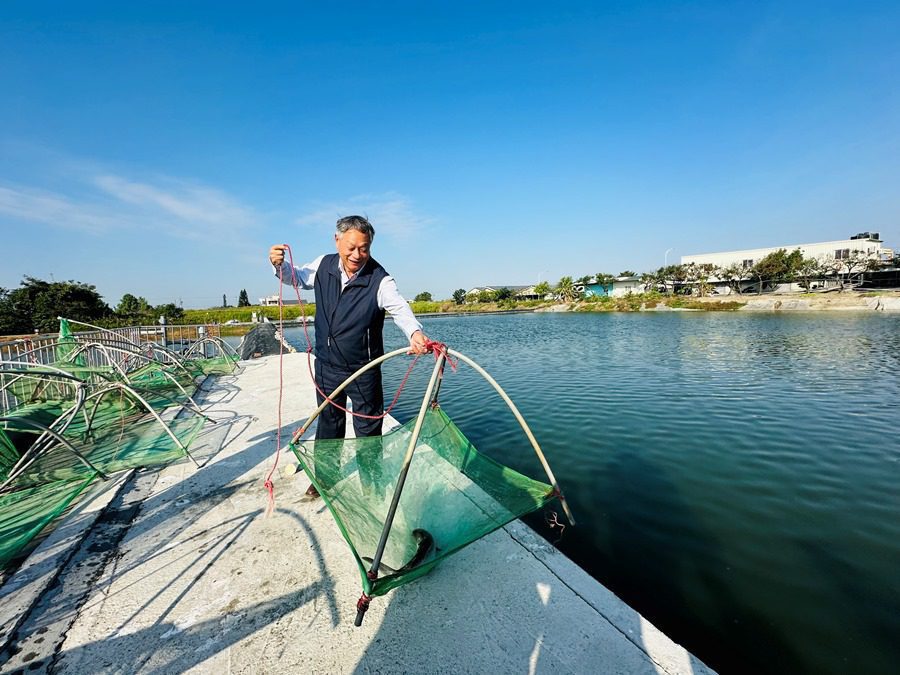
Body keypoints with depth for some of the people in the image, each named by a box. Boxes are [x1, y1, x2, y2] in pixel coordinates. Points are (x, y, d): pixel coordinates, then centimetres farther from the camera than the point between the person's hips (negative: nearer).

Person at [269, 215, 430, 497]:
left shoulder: (380, 280, -21)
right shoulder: (324, 266, -6)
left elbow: (400, 308, -37)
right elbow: (297, 277, 14)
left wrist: (414, 332, -58)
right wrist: (280, 265, -7)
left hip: (364, 371, -4)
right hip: (326, 365, 5)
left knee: (368, 429, 9)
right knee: (328, 422, 22)